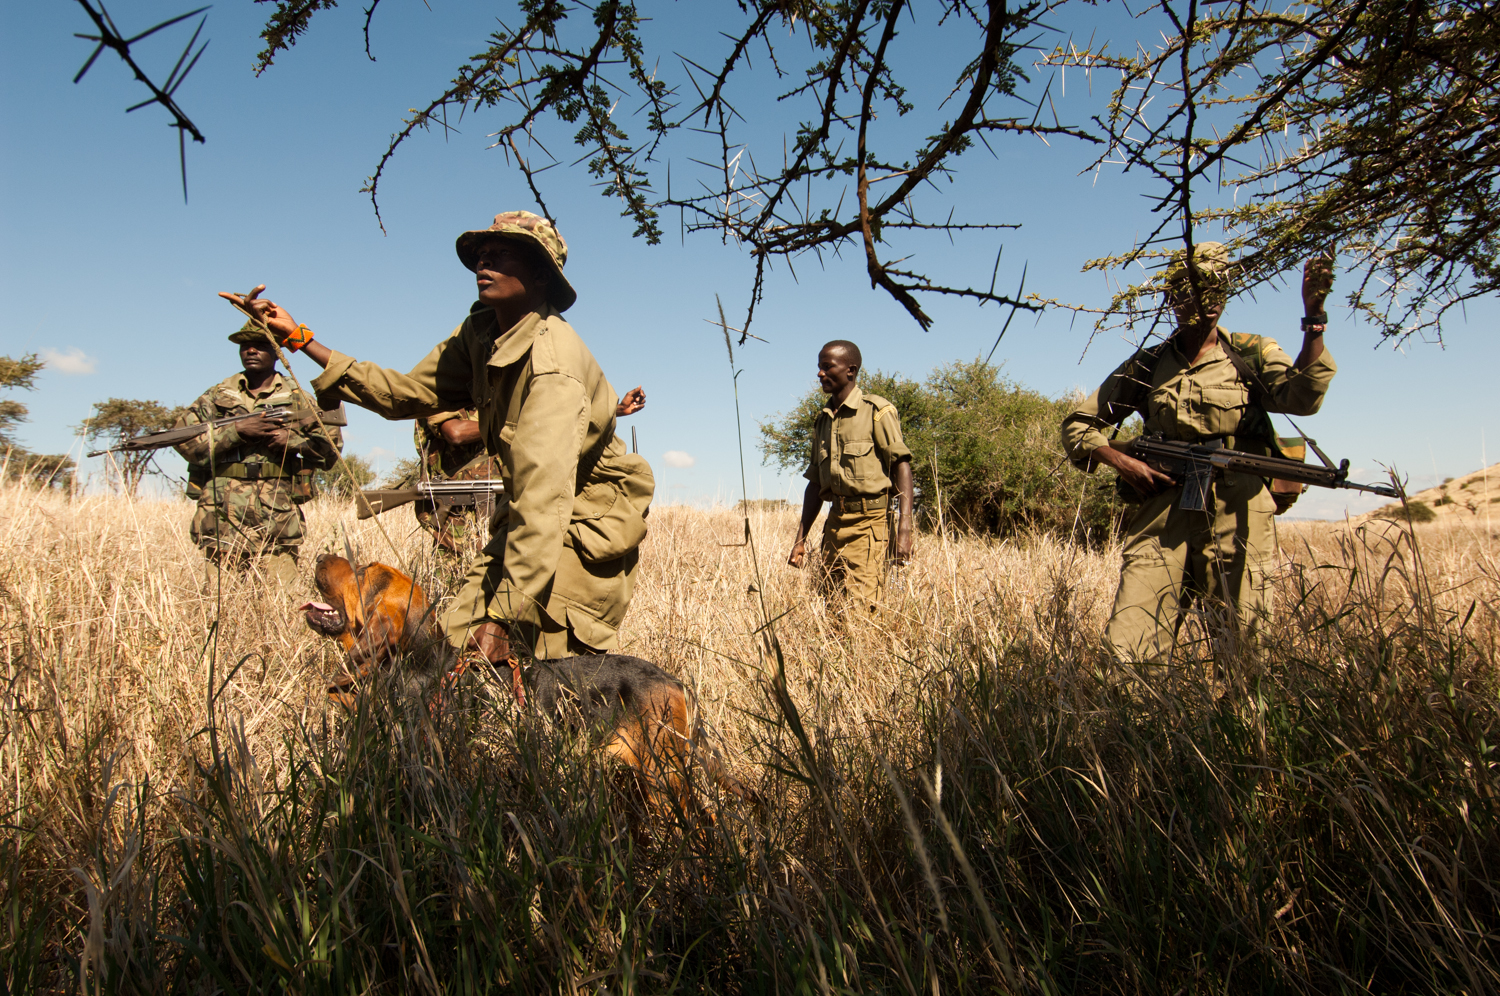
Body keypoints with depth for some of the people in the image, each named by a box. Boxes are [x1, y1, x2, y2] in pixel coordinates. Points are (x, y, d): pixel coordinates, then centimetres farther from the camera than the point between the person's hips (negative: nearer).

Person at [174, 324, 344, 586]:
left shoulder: (296, 400, 13)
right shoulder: (218, 395, 14)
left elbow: (331, 447, 9)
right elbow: (185, 439, 2)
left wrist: (292, 441, -7)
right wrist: (236, 430, -10)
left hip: (277, 522, -1)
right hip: (222, 518, 1)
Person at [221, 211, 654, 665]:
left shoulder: (552, 360, -28)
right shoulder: (478, 333, -1)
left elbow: (544, 495, -36)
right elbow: (406, 393, 8)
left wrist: (504, 613, -39)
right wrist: (299, 338, 4)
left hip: (591, 520, -7)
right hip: (534, 517, 8)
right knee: (459, 637, 3)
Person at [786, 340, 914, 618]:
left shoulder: (877, 411, -4)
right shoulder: (822, 421, 16)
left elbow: (902, 465, -10)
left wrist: (904, 528, -21)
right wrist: (801, 538, 17)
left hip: (868, 521, -6)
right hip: (834, 521, 6)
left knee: (861, 612, -10)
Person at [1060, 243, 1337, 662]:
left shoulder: (1252, 354, 12)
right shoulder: (1146, 366, 14)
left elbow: (1301, 397, -8)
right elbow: (1078, 425, 16)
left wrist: (1314, 319, -18)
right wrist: (1122, 462, 0)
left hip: (1237, 515, 0)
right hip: (1164, 513, 0)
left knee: (1241, 642, 1)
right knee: (1130, 648, -8)